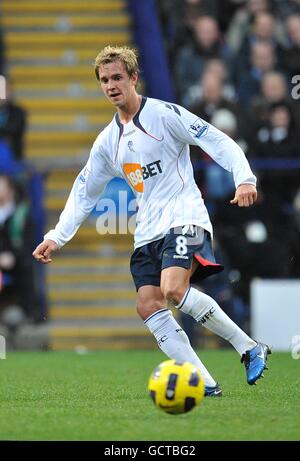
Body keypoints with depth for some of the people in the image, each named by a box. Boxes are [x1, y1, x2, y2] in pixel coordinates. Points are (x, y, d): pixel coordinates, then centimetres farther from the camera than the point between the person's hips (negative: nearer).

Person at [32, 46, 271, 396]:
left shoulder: (164, 114, -3)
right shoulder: (107, 140, 16)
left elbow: (217, 141, -8)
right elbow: (84, 192, 24)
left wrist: (244, 179, -23)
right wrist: (57, 237, 16)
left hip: (184, 218, -7)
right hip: (148, 231, 7)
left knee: (173, 290, -29)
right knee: (149, 307, -10)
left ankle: (249, 348, -18)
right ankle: (204, 383, -11)